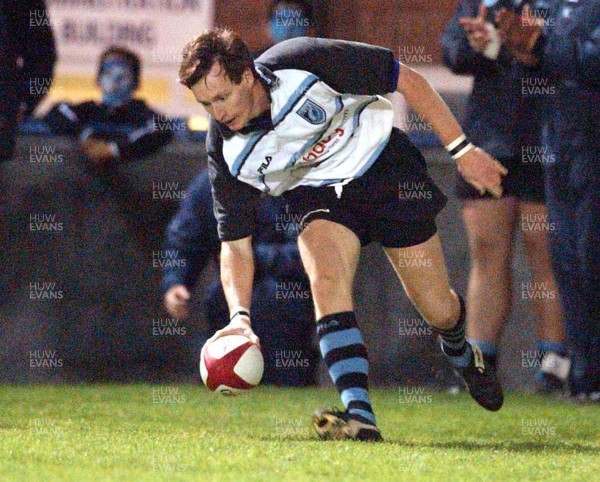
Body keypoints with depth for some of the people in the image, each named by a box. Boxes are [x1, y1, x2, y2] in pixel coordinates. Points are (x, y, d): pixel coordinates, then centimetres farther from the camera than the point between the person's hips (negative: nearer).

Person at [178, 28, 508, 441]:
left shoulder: (304, 62, -28)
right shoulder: (226, 152, -18)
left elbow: (407, 80, -17)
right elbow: (235, 243, -13)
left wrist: (462, 150, -14)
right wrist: (239, 314, -31)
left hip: (384, 163, -1)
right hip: (318, 193, 1)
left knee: (438, 310, 3)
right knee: (326, 279, -29)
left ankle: (462, 355, 40)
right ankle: (359, 415, -33)